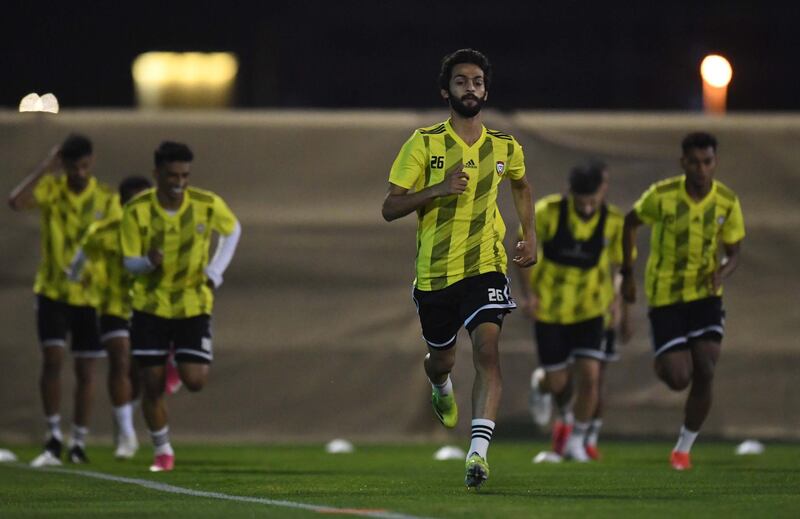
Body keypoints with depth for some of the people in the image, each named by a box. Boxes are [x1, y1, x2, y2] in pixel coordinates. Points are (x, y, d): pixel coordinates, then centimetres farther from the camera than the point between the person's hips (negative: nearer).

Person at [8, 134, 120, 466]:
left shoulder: (106, 198, -3)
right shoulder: (51, 189, -5)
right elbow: (16, 202, -25)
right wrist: (45, 168, -23)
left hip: (91, 293, 1)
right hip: (52, 291, -1)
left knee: (85, 370, 4)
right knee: (52, 361, -13)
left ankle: (79, 443, 15)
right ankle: (54, 439, -4)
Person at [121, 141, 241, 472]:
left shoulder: (208, 205, -12)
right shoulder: (136, 210, -14)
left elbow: (232, 231, 9)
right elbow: (129, 262, -8)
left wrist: (215, 272, -1)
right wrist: (148, 262, -31)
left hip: (193, 305, 0)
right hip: (150, 305, 0)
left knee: (194, 381, -9)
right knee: (151, 384, -1)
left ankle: (181, 367, 28)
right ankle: (162, 451, 19)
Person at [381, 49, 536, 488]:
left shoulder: (505, 147, 4)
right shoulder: (424, 143, -6)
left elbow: (520, 185, 28)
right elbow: (389, 209, -8)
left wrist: (529, 235, 14)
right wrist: (438, 189, -22)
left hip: (485, 266, 0)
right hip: (433, 271, 0)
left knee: (487, 349, -22)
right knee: (441, 359, 16)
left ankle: (478, 451, -28)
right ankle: (442, 389, 55)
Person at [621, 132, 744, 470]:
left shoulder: (727, 202, -8)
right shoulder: (662, 196, -14)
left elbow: (733, 253, 1)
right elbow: (630, 223, 5)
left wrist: (721, 273, -22)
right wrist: (627, 274, 6)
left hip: (706, 294, 2)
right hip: (665, 297, -2)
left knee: (705, 375, -10)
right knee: (679, 379, -9)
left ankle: (684, 447, 10)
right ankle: (662, 364, 31)